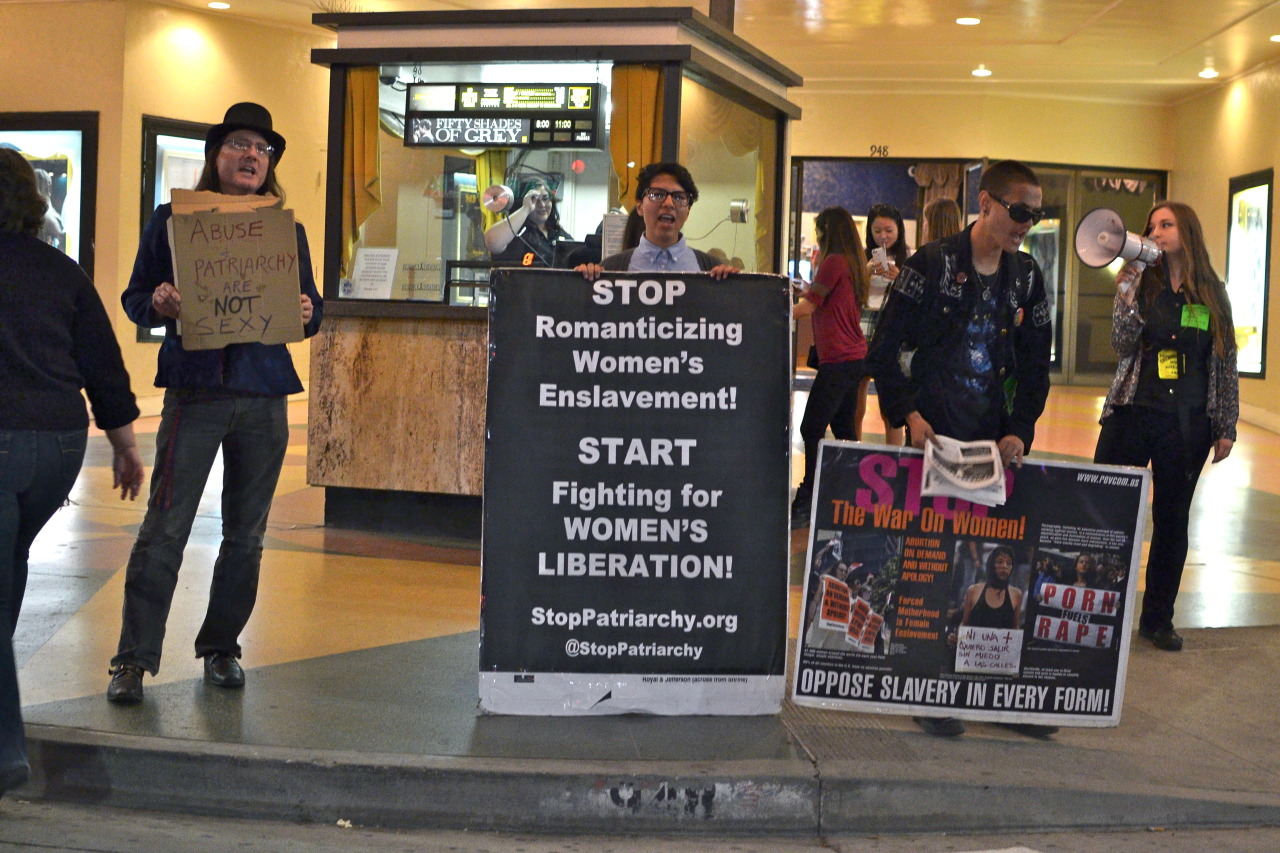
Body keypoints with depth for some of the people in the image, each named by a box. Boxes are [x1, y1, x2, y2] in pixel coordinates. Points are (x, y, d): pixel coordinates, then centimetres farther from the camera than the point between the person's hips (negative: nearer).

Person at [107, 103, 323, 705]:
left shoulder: (287, 230, 11)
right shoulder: (173, 220, 5)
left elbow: (309, 309, 15)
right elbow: (135, 299, 7)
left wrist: (306, 315, -8)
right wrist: (160, 303, -15)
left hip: (265, 395, 3)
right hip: (195, 389, -3)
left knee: (245, 533, 8)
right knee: (164, 528, -6)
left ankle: (220, 648, 22)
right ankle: (133, 659, 1)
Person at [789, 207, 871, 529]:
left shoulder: (833, 261, -12)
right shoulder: (853, 263, 14)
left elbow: (808, 307, -9)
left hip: (837, 358, -10)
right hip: (853, 356, 10)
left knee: (812, 429, -10)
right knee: (843, 429, 14)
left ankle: (807, 503, -10)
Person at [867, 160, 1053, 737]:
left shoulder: (1027, 276, 10)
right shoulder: (931, 264, -5)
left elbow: (1035, 366, 13)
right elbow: (884, 350, -3)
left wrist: (1020, 431, 0)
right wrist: (908, 413, -12)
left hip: (996, 442, 4)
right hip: (934, 436, -4)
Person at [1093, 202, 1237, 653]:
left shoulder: (1214, 294, 5)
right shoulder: (1141, 285, 4)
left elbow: (1226, 364, 7)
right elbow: (1123, 345, -6)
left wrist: (1226, 427, 4)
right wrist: (1126, 296, -18)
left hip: (1187, 425, 1)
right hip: (1132, 414, -1)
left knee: (1172, 520, 8)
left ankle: (1158, 619, 20)